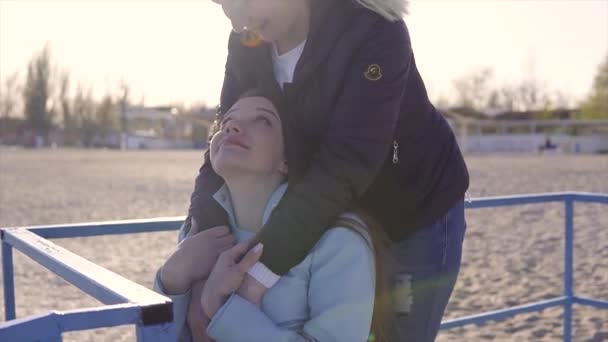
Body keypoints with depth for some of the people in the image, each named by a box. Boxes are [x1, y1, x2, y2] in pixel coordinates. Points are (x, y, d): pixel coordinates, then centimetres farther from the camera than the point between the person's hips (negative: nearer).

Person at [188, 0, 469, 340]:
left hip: (419, 212, -5)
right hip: (340, 216, 5)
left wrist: (259, 270, -40)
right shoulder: (245, 47, -12)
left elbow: (345, 165, -36)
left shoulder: (372, 31, -30)